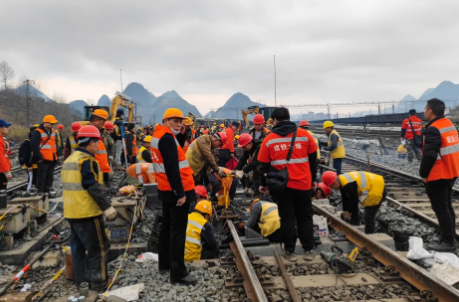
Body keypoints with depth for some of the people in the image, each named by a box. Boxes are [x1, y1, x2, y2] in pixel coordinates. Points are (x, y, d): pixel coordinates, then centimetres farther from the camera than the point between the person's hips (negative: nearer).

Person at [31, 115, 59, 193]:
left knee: (50, 177, 11)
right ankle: (40, 191, 2)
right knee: (41, 176, -3)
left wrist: (56, 155, 17)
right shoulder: (37, 132, -8)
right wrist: (39, 157, -15)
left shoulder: (54, 132, 16)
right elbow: (34, 146, -13)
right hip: (43, 160, -7)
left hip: (52, 159, 7)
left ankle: (47, 191, 20)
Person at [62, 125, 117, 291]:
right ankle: (98, 282, 5)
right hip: (87, 213, -9)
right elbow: (94, 187, -22)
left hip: (72, 212, 9)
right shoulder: (87, 160, -16)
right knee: (98, 247, 0)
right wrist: (107, 207, -19)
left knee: (78, 247, 15)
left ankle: (81, 281, 25)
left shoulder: (70, 159, 14)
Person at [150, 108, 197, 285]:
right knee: (178, 230, -5)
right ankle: (178, 273, 1)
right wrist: (180, 193, -23)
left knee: (167, 226, 18)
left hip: (167, 189, 10)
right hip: (175, 191, -10)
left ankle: (165, 264, 31)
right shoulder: (167, 138, -17)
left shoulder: (158, 135, 14)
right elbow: (172, 168, -24)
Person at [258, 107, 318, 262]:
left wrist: (264, 184, 15)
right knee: (305, 217, 13)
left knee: (287, 218, 9)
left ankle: (289, 251, 13)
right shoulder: (305, 135, 0)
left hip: (281, 185, -1)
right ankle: (309, 250, 16)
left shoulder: (269, 139, -2)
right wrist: (313, 179, 16)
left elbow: (264, 165, 3)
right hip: (303, 183, 1)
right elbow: (313, 159, 6)